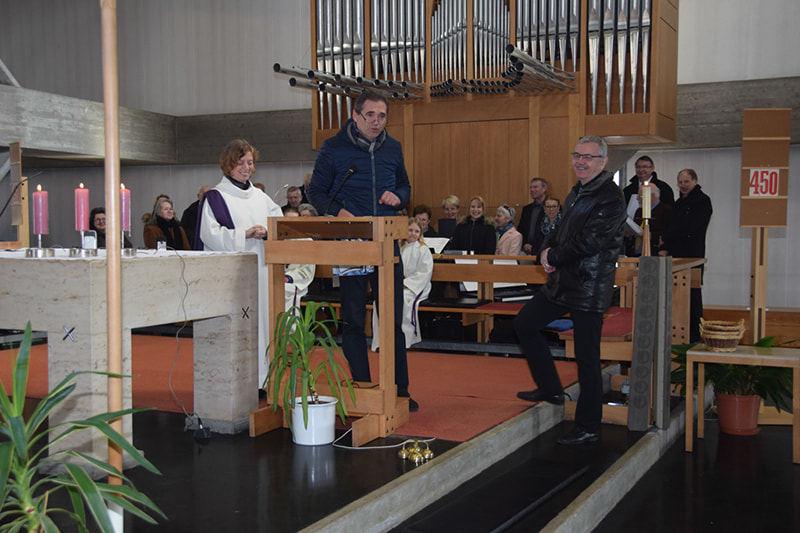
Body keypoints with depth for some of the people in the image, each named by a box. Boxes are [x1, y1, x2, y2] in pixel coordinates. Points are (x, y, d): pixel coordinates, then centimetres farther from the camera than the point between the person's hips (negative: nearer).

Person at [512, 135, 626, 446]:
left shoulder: (610, 197, -16)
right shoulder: (576, 193, 13)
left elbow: (589, 242, -24)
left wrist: (553, 257, -11)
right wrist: (547, 250, -1)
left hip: (590, 288, -10)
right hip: (562, 281, 10)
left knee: (587, 358, -2)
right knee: (524, 324, 16)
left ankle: (587, 429, 11)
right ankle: (550, 389, 29)